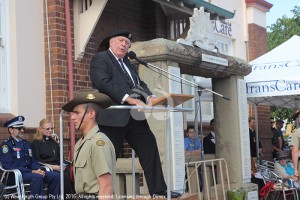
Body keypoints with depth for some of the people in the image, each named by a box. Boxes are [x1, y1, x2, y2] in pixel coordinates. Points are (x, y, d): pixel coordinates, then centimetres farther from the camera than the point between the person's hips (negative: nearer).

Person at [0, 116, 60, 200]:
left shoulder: (27, 144, 22)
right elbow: (9, 166, -12)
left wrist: (38, 169, -5)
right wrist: (32, 171, -17)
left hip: (30, 172, 7)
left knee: (55, 176, -13)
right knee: (37, 177, -36)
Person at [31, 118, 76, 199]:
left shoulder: (54, 143, 26)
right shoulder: (36, 143, 6)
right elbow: (36, 161, -4)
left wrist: (62, 165, 1)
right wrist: (51, 166, -13)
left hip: (57, 168, 5)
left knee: (70, 173, -28)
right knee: (64, 176, -32)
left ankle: (73, 196, -33)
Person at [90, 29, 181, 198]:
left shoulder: (128, 63, 24)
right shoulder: (100, 59, -2)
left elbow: (140, 83, 17)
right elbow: (103, 82, -17)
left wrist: (149, 97, -6)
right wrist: (129, 99, -21)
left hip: (134, 116, 8)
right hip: (113, 117, -8)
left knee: (150, 148, 8)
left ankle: (158, 190, 15)